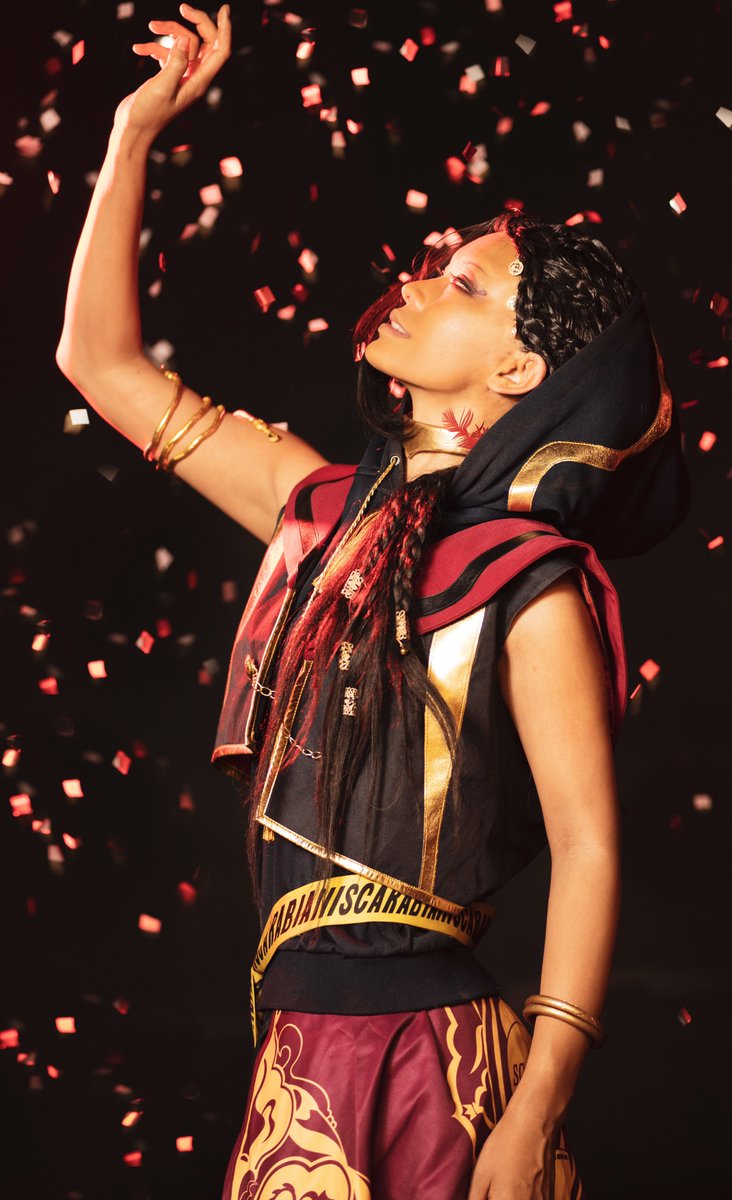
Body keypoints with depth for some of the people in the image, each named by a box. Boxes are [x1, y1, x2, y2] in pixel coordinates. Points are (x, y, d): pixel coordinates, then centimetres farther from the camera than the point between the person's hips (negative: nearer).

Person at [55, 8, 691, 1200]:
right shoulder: (328, 510, 11)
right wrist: (137, 127, 15)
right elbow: (102, 361, 18)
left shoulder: (530, 587, -8)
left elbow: (590, 847, -12)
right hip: (302, 1049, 6)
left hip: (438, 1057, -6)